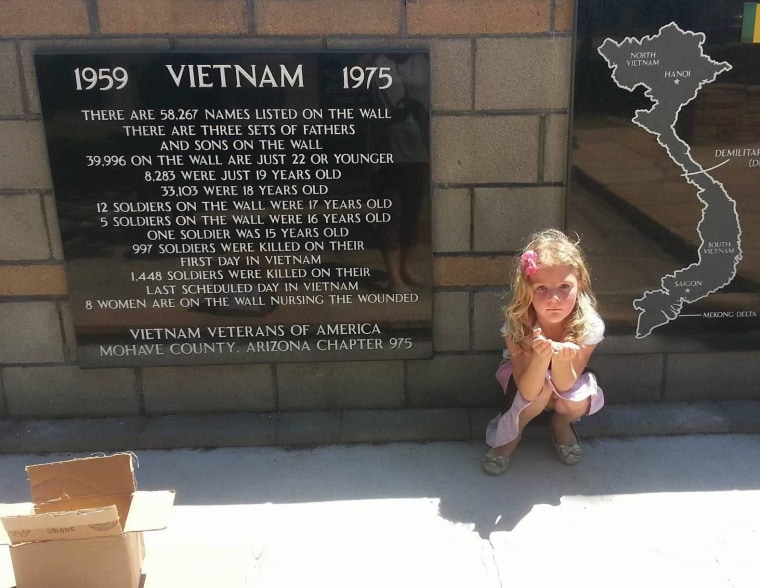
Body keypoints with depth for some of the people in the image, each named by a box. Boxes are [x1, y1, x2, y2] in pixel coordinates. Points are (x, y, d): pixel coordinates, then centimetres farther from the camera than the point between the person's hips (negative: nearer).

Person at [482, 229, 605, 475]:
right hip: (525, 381, -1)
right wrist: (541, 357, -54)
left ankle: (561, 423, 7)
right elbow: (528, 392, -34)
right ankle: (511, 432, -3)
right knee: (544, 389, -34)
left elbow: (565, 386, -28)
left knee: (579, 403, -31)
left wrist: (561, 359, -50)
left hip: (567, 379, 2)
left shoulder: (589, 325, -32)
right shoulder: (517, 324, -34)